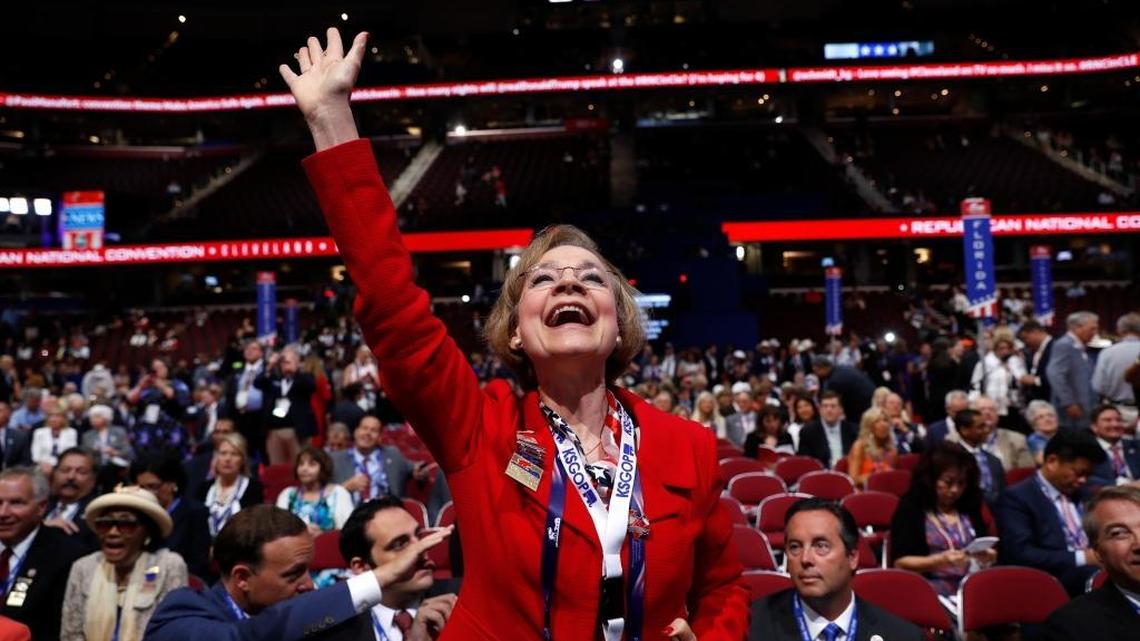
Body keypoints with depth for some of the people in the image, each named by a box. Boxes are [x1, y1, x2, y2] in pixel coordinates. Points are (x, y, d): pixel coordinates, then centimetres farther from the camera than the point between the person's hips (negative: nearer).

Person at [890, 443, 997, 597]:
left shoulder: (970, 509, 17)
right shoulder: (910, 508, 2)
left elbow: (990, 553, 20)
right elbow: (900, 563, -4)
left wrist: (988, 557, -2)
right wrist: (940, 560, -17)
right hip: (932, 593, -4)